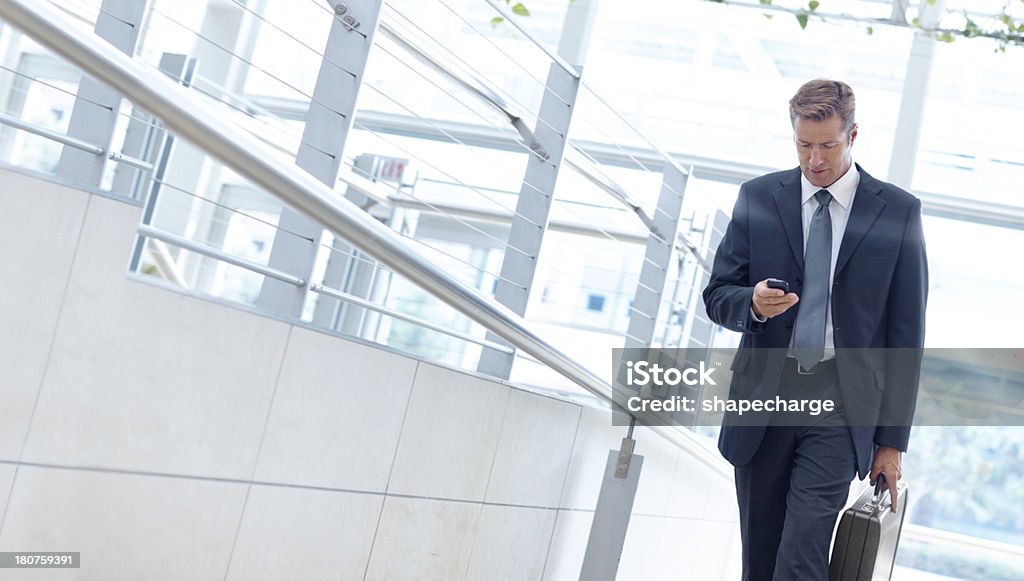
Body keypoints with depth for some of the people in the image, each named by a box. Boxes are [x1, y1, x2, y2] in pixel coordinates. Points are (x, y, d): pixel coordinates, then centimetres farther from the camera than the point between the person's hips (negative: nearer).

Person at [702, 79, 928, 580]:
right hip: (763, 393, 3)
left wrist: (893, 439, 0)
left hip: (841, 404, -2)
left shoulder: (898, 211, 0)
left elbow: (906, 331, 2)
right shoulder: (758, 198, 5)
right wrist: (751, 304, -18)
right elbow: (717, 294, 8)